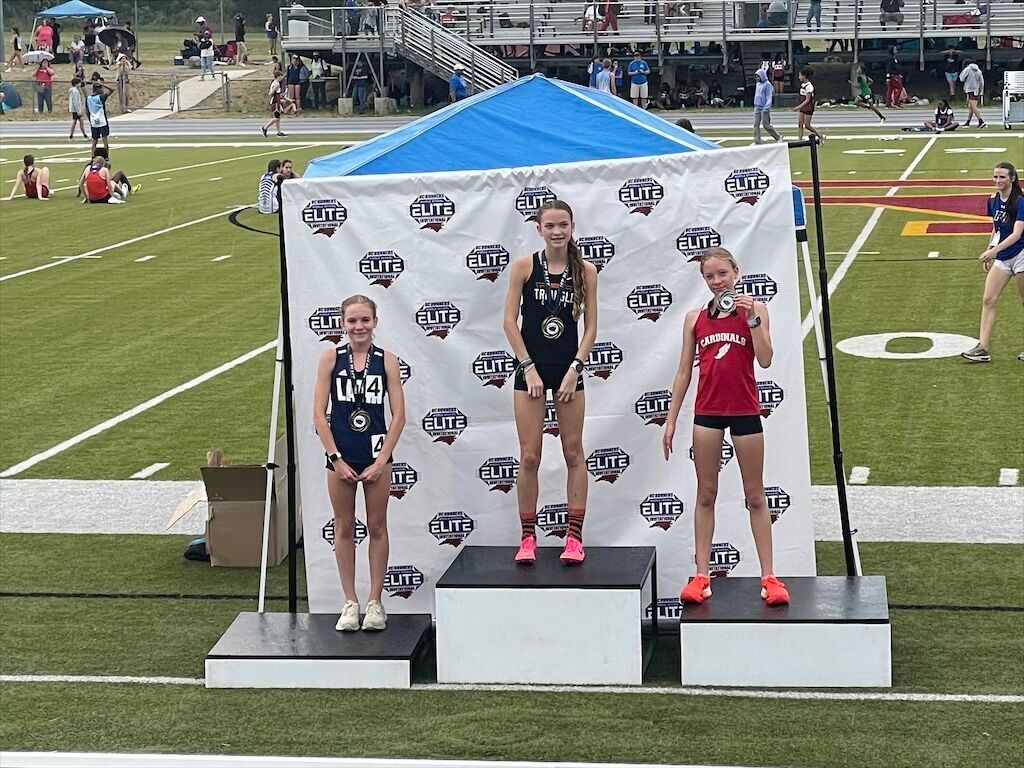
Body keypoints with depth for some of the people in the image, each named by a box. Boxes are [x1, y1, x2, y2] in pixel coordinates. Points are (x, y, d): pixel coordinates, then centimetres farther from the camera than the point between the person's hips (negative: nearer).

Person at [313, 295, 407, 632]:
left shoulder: (387, 360, -2)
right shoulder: (331, 358, -2)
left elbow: (398, 415, -3)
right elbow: (319, 414, -3)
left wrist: (381, 460, -8)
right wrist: (336, 458, -8)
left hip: (376, 456, 0)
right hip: (340, 456, 0)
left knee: (377, 527, 7)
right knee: (344, 528, 7)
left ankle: (375, 602, 16)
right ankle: (351, 602, 16)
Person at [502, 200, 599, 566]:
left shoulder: (585, 271, 0)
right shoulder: (524, 266, -3)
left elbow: (590, 326, 2)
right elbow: (510, 320, -3)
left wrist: (575, 368, -8)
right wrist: (528, 367, -8)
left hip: (568, 369, 1)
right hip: (531, 369, -1)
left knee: (574, 452, 4)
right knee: (529, 457, -1)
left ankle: (574, 537, 9)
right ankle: (528, 538, 8)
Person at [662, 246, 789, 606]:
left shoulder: (754, 309, -1)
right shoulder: (695, 318, 5)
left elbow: (765, 359, -11)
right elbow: (684, 373, 9)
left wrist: (752, 318, -19)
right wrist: (671, 420, 6)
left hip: (745, 412, -2)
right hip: (707, 412, 2)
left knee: (755, 496, 5)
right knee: (706, 495, 6)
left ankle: (768, 576, 8)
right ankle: (701, 575, 10)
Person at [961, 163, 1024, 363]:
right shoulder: (993, 201, 5)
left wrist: (993, 250, -33)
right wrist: (990, 252, 16)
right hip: (1002, 258, 7)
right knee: (988, 300, -3)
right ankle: (983, 348, -5)